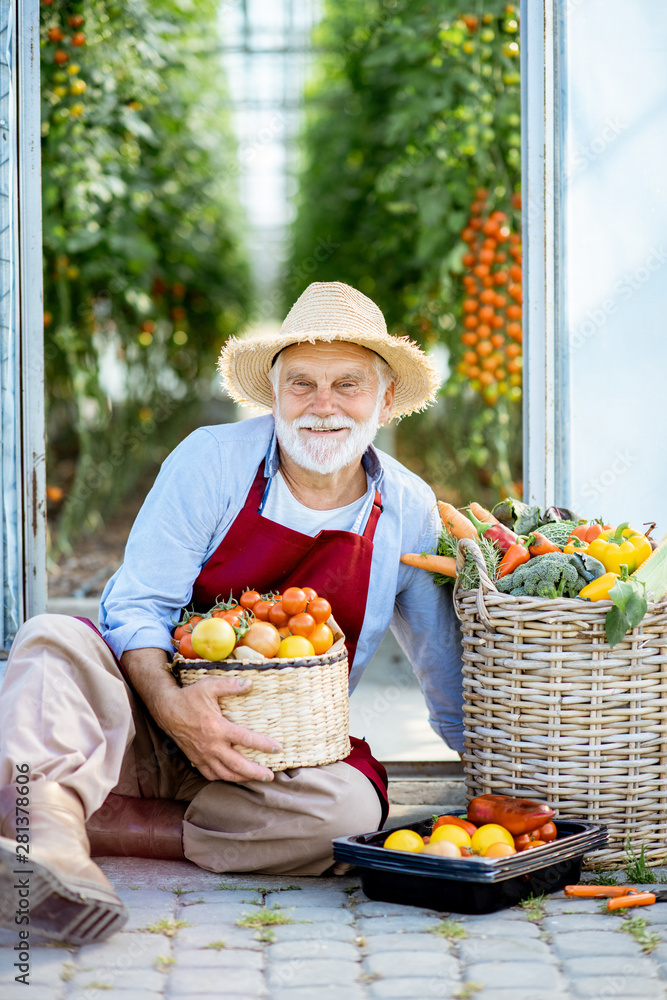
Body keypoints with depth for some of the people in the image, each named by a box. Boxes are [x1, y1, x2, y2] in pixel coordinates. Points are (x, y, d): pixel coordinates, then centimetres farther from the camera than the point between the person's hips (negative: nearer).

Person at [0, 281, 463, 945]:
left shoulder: (409, 514, 3)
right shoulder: (211, 460, -5)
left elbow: (443, 664, 16)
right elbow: (136, 604, -11)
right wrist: (172, 705, -30)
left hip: (272, 758, 2)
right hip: (149, 729, -1)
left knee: (349, 812, -31)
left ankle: (91, 822, -26)